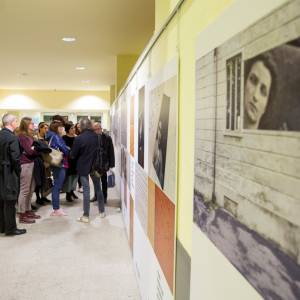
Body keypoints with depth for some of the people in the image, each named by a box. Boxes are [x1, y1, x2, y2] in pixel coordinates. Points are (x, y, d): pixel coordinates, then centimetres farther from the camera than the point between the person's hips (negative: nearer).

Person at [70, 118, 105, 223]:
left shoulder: (79, 138, -16)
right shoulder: (97, 137, -6)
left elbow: (73, 155, -9)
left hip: (83, 167, -3)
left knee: (86, 190, 2)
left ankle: (86, 216, 7)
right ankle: (102, 211, 27)